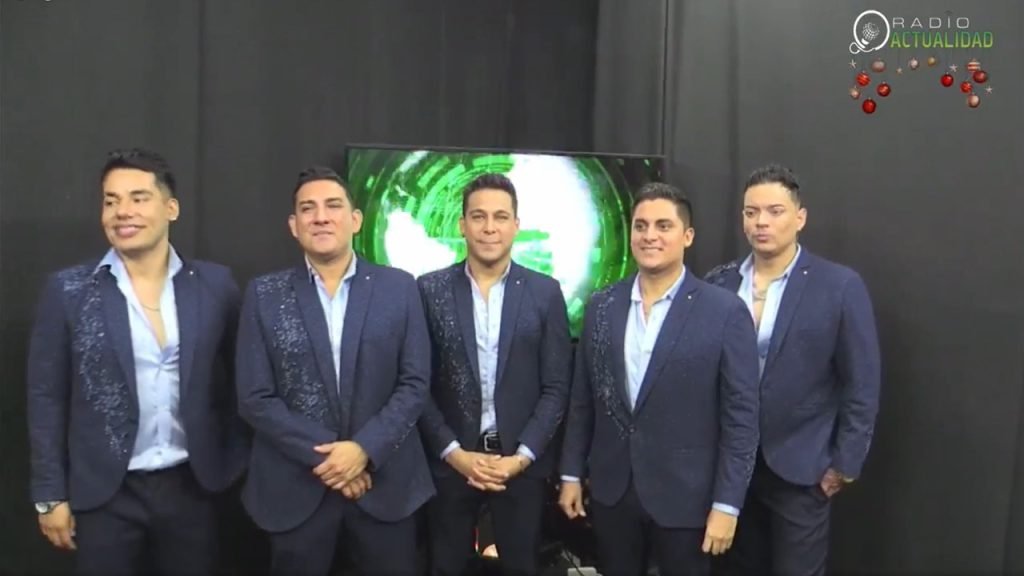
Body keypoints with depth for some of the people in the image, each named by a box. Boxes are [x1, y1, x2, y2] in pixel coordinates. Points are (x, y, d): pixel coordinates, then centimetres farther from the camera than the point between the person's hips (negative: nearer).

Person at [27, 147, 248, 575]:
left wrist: (234, 463, 5)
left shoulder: (214, 284, -2)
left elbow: (234, 380, 6)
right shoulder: (68, 290, -6)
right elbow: (46, 397, -3)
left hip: (192, 486, 1)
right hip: (105, 493, -1)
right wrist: (50, 495, -3)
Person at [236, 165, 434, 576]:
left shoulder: (398, 288, 1)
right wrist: (322, 455, -12)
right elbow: (255, 399, -4)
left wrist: (364, 449, -14)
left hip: (385, 483, 1)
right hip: (296, 487, 0)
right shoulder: (264, 295, -1)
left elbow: (415, 384, -2)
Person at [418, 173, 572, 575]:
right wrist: (454, 452, -9)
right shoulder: (430, 290, -1)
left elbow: (556, 387, -1)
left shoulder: (545, 292, 0)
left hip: (522, 462, 0)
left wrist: (522, 456, -9)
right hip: (450, 460, 0)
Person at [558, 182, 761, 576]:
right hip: (610, 490, 3)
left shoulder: (725, 311, -9)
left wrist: (726, 504, -11)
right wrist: (571, 473, 7)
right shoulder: (601, 305, 2)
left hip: (684, 496, -3)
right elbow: (582, 400, 8)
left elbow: (741, 415, -9)